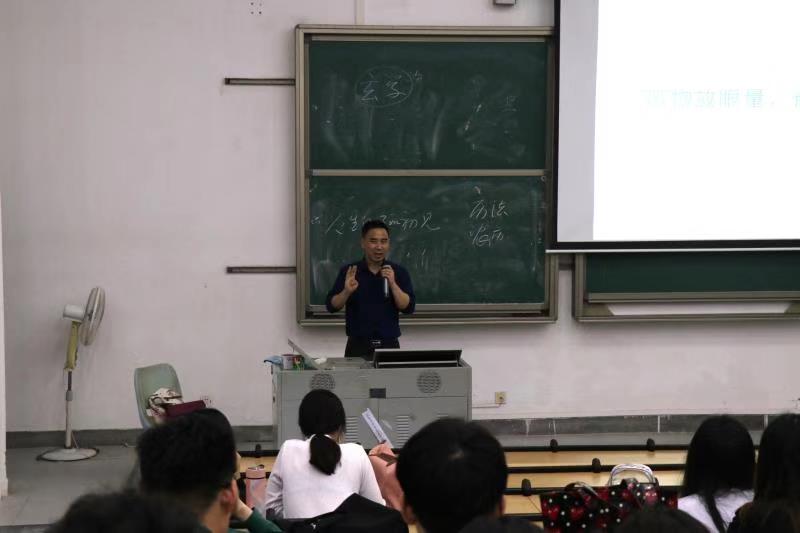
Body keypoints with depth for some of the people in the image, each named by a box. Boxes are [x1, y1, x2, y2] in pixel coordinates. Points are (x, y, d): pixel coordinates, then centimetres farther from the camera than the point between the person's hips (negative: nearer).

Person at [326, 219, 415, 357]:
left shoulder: (399, 272, 2)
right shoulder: (348, 272, 1)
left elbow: (408, 307, -5)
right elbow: (332, 306, -2)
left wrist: (392, 284, -16)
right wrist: (347, 291, -19)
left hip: (389, 345, 1)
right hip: (358, 346, -1)